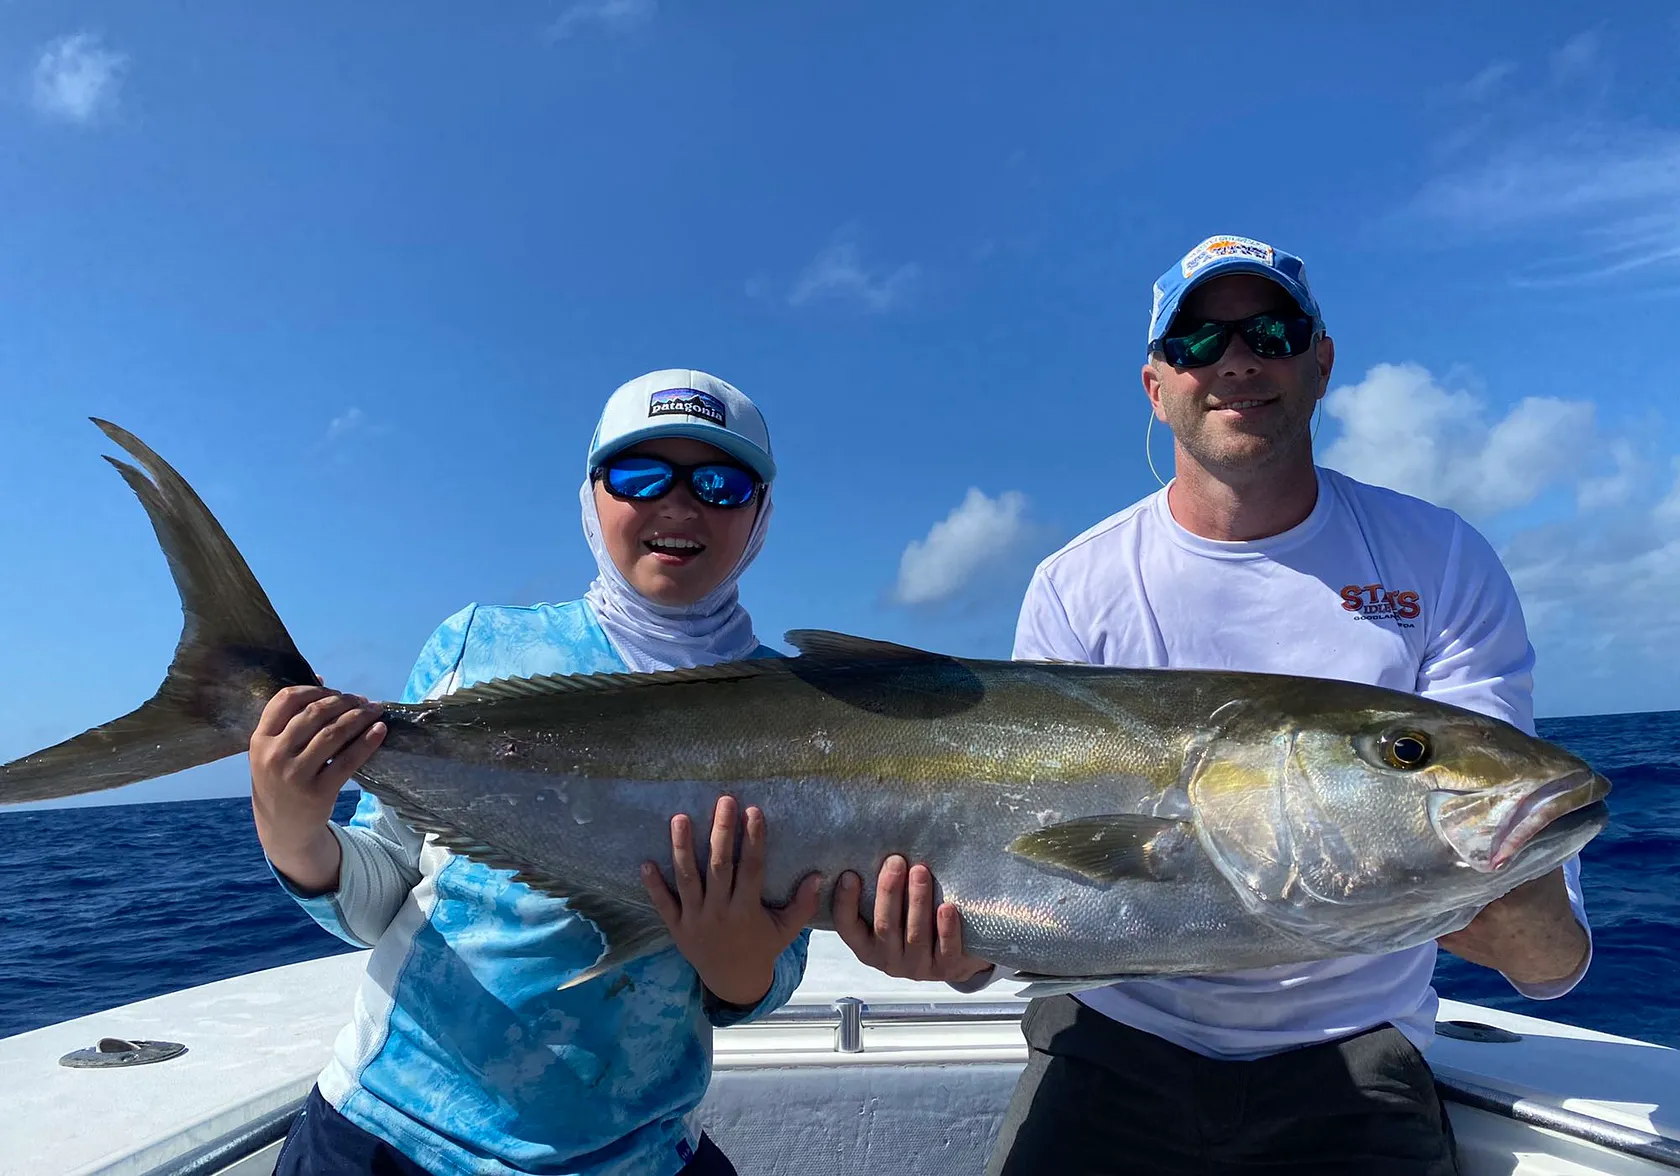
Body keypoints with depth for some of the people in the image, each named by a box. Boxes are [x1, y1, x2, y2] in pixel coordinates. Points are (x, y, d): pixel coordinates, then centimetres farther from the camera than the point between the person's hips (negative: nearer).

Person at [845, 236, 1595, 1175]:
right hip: (1117, 1040, 0)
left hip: (1351, 1059, 1)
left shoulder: (1444, 563, -3)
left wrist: (1522, 923, -31)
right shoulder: (1077, 589, -5)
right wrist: (964, 948, -29)